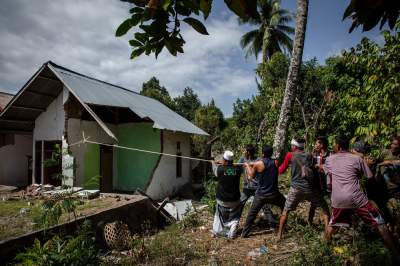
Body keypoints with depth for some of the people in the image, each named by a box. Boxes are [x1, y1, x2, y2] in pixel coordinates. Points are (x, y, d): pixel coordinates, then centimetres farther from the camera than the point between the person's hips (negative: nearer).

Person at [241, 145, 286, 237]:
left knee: (252, 214, 11)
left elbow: (251, 176, 3)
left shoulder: (258, 164, -11)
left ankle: (245, 233, 15)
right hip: (274, 194, 1)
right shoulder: (275, 163, -4)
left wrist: (247, 166, 18)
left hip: (261, 195, -1)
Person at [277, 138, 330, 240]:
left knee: (285, 211, 14)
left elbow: (281, 171, 7)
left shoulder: (290, 155, 0)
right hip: (310, 188, 1)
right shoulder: (309, 156, 7)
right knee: (325, 208, 20)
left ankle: (280, 234, 15)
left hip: (296, 188, -1)